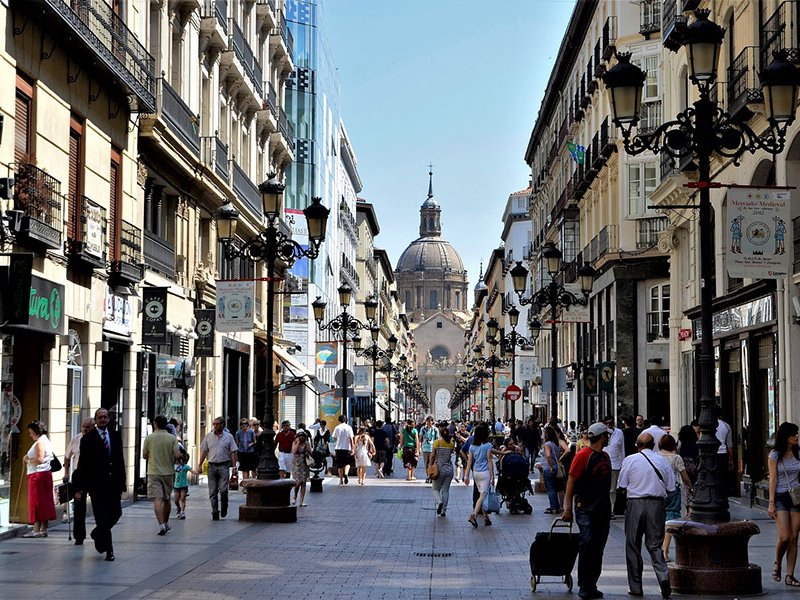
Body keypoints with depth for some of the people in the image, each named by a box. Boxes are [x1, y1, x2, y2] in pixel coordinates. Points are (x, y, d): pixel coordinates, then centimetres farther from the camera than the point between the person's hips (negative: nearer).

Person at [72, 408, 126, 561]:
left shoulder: (116, 436, 10)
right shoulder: (88, 439, -2)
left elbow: (120, 461, 12)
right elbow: (83, 464, -4)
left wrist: (121, 483, 8)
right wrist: (80, 488, -8)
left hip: (113, 484, 4)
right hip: (97, 484, -4)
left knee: (115, 513, 6)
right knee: (102, 518, -2)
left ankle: (97, 534, 33)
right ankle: (108, 550, 8)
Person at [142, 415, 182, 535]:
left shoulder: (149, 438, -4)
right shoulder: (172, 438, -4)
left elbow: (144, 456, 4)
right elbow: (177, 455, -12)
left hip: (154, 472, -2)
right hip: (168, 472, 2)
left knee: (157, 500, -8)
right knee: (167, 499, 17)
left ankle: (161, 525, -21)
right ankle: (166, 523, 30)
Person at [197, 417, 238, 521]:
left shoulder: (228, 437, 2)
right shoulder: (208, 436, 9)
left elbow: (233, 453, 2)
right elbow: (204, 451, 13)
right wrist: (199, 465, 8)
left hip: (224, 466, -3)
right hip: (212, 465, 3)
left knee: (223, 489, -9)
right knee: (213, 491, 2)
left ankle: (224, 507, 15)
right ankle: (215, 512, 9)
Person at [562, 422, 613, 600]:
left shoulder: (605, 456, 14)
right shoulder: (583, 455, -9)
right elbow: (571, 480, -10)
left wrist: (608, 506, 17)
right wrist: (568, 508, -13)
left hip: (603, 509, 7)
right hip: (585, 508, -7)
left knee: (598, 547, 7)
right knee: (587, 542, -12)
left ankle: (592, 585, 13)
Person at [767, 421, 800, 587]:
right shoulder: (774, 455, -2)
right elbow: (773, 479, -5)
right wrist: (771, 503, -10)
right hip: (780, 497, -3)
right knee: (784, 537, -13)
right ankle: (777, 564, 15)